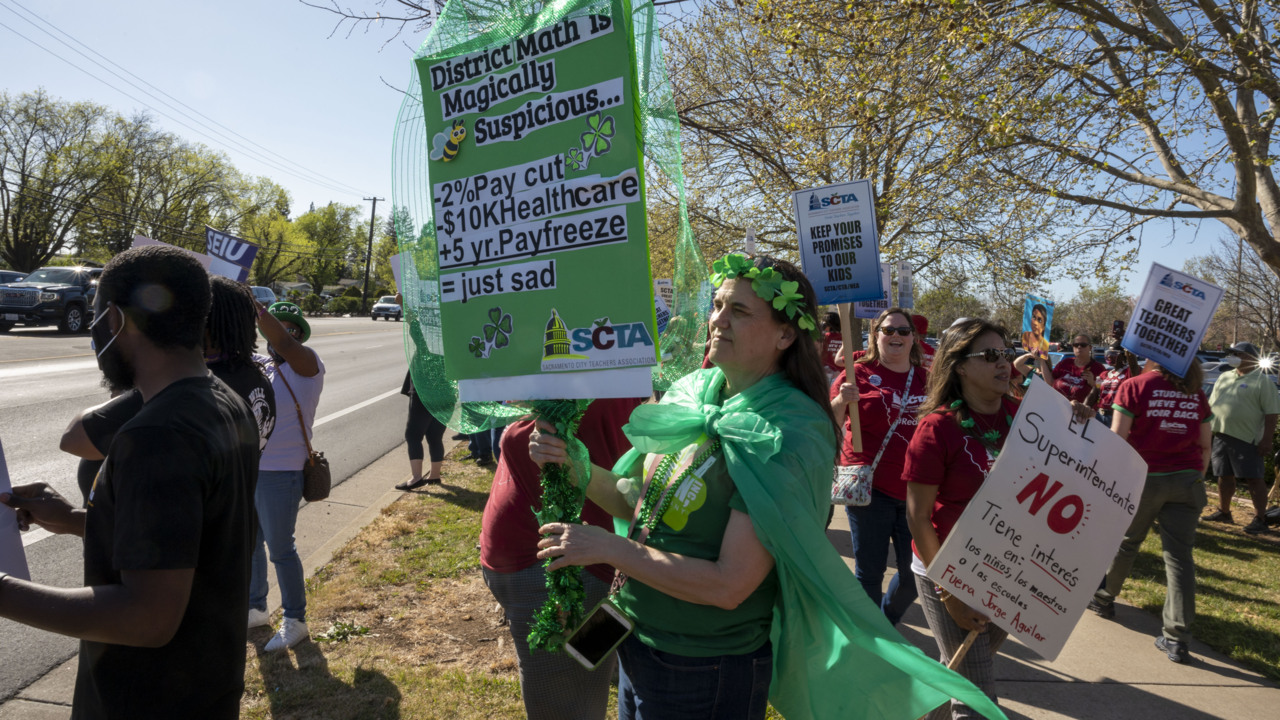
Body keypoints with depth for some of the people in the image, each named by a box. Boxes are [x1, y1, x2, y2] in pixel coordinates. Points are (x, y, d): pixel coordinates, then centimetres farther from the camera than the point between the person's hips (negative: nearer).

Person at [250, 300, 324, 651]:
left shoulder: (306, 365, -10)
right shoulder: (259, 369, 10)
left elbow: (281, 341, -27)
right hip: (248, 468, 7)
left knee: (280, 550, 3)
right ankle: (255, 609, 38)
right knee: (249, 544, 19)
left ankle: (295, 621, 19)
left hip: (280, 474, -7)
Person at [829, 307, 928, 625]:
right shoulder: (859, 373, -2)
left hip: (914, 489, 4)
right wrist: (841, 401, -24)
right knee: (870, 571, 4)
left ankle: (887, 619, 39)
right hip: (871, 487, -4)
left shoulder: (925, 378, 9)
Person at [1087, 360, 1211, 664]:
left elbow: (1117, 438, -10)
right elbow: (1206, 446, 11)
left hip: (1143, 478, -3)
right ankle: (1177, 638, -1)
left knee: (1124, 542, 16)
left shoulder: (1134, 387, -6)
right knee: (1179, 554, 1)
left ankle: (1104, 599, 34)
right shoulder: (1196, 393, 7)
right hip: (1186, 480, 3)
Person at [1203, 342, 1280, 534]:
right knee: (1224, 477, 15)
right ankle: (1223, 512, 26)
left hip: (1247, 439, -7)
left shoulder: (1262, 381, -6)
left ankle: (1260, 519, 5)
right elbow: (1212, 404, 21)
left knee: (1253, 479, -1)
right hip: (1221, 436, 7)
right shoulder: (1224, 377, 14)